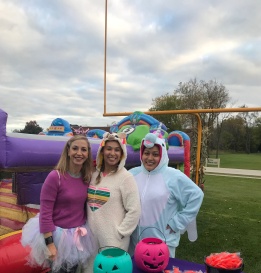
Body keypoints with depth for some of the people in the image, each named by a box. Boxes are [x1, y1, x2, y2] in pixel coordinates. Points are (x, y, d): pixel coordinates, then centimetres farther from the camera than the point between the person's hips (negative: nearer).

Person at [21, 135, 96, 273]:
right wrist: (49, 243, -19)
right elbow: (45, 212, -19)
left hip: (79, 235, 6)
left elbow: (84, 206, 6)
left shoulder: (87, 178, -3)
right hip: (58, 234, -5)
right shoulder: (55, 176, -20)